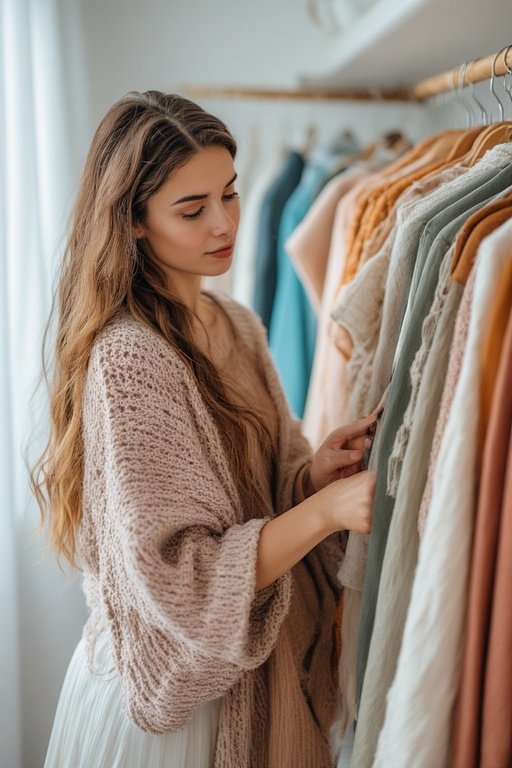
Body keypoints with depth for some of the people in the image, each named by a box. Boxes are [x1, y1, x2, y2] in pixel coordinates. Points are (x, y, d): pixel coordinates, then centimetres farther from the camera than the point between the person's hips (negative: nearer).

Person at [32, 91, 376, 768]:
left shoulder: (239, 326, 1)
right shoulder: (128, 358, -24)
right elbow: (172, 578, -24)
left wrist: (314, 472, -11)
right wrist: (326, 510, -30)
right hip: (177, 692, -7)